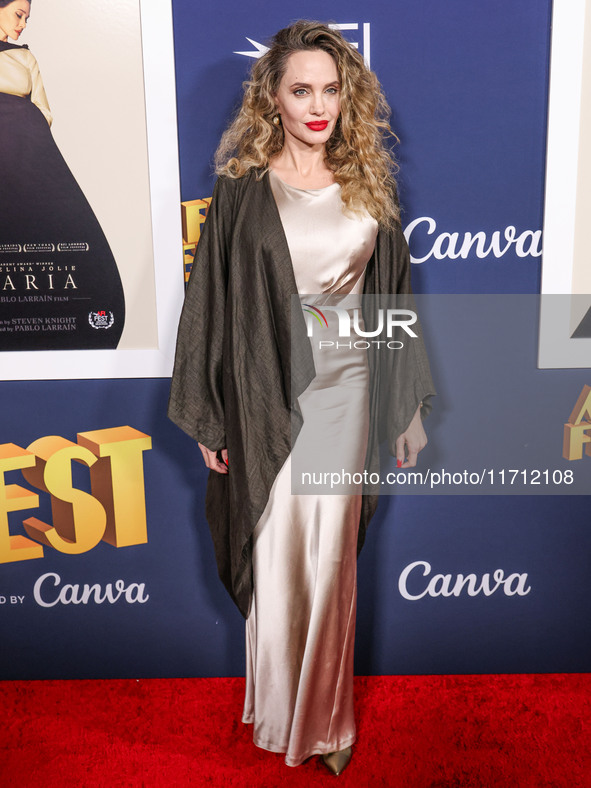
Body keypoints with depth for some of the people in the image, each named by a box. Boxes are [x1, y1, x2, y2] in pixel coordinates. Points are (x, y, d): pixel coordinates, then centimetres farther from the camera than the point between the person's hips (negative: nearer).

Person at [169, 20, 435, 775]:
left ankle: (327, 716, 30)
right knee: (275, 558, 9)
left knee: (331, 557, 9)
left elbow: (394, 295, 10)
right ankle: (279, 712, 33)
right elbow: (211, 301, -1)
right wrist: (209, 417, -3)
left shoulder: (368, 186, 6)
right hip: (268, 395, -2)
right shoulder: (242, 188, -2)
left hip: (346, 389, 2)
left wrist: (407, 407, 9)